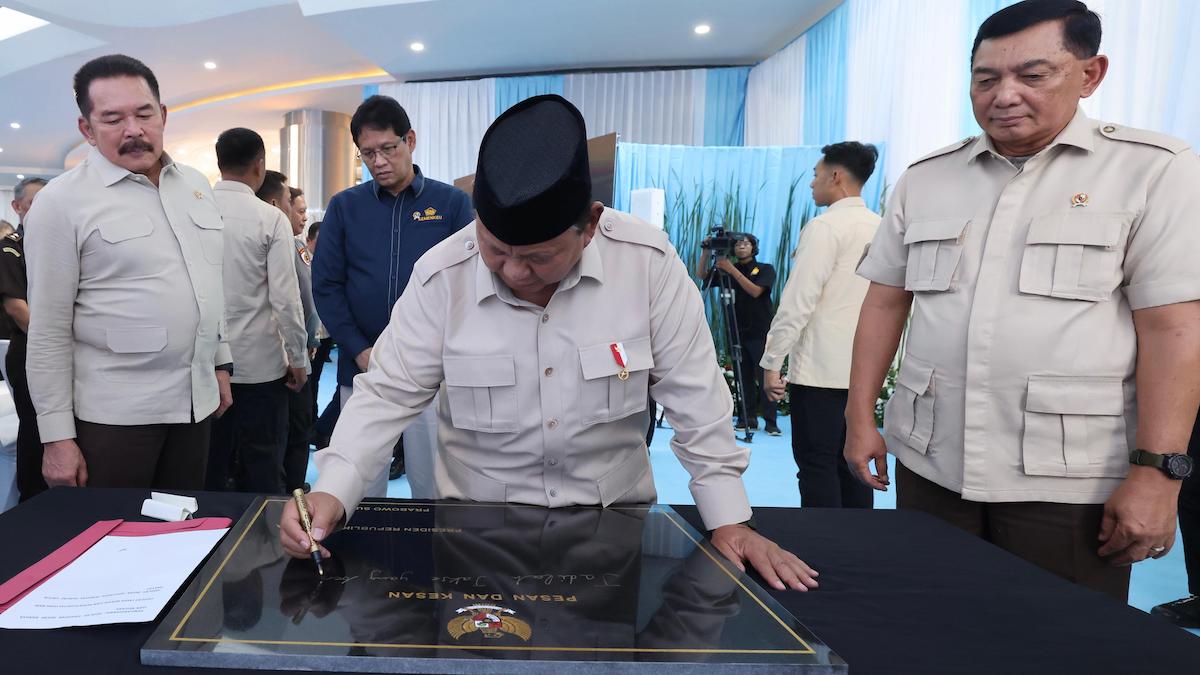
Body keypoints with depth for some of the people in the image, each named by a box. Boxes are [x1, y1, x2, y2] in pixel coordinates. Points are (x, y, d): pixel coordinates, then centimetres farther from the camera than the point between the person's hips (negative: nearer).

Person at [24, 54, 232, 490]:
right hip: (113, 413, -5)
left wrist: (220, 362, 15)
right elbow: (49, 331, -9)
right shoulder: (62, 202, -9)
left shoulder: (196, 184, 9)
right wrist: (57, 436, -11)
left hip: (195, 401, 5)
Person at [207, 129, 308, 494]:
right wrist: (298, 358, -1)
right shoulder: (271, 220, -9)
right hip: (259, 362, -3)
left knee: (210, 466, 12)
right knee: (262, 469, 7)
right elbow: (285, 298, -12)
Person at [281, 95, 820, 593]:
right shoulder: (440, 276, -13)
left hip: (614, 512, 3)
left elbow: (694, 397, -9)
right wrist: (332, 495, -20)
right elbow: (388, 396, -6)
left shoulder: (648, 262, -15)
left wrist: (729, 522, -9)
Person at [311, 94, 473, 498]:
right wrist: (361, 352, -7)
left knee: (433, 485, 4)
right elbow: (326, 286, 4)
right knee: (362, 488, 10)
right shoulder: (344, 206, 7)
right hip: (361, 369, 2)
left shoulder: (452, 203, 3)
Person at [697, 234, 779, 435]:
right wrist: (707, 251, -7)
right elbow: (701, 274, 8)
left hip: (761, 332, -3)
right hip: (738, 332, 3)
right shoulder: (727, 271, 11)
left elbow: (755, 291, -14)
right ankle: (747, 418, 9)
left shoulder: (765, 269, 1)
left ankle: (771, 422, -4)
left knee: (765, 377, -6)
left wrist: (732, 270, -20)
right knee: (744, 377, 3)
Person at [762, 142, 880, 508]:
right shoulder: (880, 228, 12)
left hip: (820, 369, -8)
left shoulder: (825, 227, -11)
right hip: (865, 369, 8)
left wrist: (771, 361, -11)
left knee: (817, 465, -2)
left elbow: (798, 302, -16)